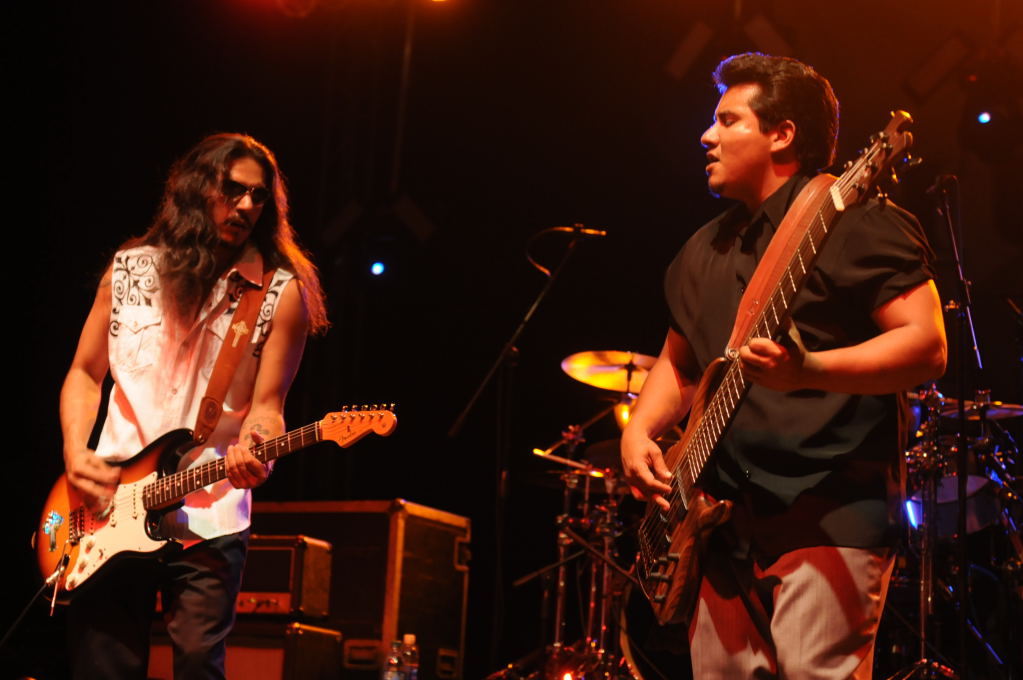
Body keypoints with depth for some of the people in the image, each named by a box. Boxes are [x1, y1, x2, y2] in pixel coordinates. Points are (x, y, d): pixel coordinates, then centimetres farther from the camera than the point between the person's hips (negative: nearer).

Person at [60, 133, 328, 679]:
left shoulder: (281, 293, -1)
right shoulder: (130, 269, 7)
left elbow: (267, 404, -1)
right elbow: (85, 375, 14)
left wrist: (254, 450, -23)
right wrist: (75, 455, -2)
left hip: (209, 524, -2)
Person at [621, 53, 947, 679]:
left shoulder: (856, 224, -6)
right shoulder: (705, 251, 19)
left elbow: (928, 346, -14)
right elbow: (678, 362, 28)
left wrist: (808, 371, -28)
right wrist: (640, 431, 8)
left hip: (831, 510, -7)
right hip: (726, 521, 8)